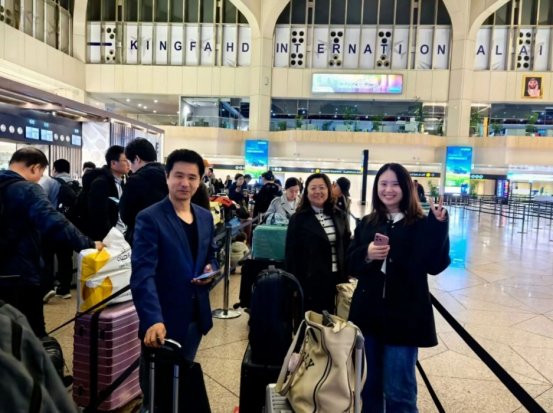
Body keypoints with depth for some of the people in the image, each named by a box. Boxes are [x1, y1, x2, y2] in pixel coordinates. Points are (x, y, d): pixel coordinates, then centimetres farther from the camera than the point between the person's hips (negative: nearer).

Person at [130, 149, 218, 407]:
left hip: (195, 317, 6)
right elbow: (143, 274, -23)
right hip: (163, 320, -5)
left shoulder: (205, 217, 6)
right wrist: (153, 320, -35)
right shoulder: (149, 219, -15)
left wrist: (211, 269, -7)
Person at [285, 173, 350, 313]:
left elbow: (347, 246, 11)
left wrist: (346, 275, 5)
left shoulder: (339, 216, 6)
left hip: (336, 278, 4)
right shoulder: (299, 219, -6)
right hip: (310, 279, -4)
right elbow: (291, 253, -7)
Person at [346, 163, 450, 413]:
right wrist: (366, 254, -17)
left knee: (399, 392, 8)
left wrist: (439, 227, -21)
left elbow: (435, 265, -11)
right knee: (368, 386, 20)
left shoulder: (421, 225, -5)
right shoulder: (367, 224, 5)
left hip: (404, 317, -3)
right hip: (368, 313, 4)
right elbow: (351, 265, 4)